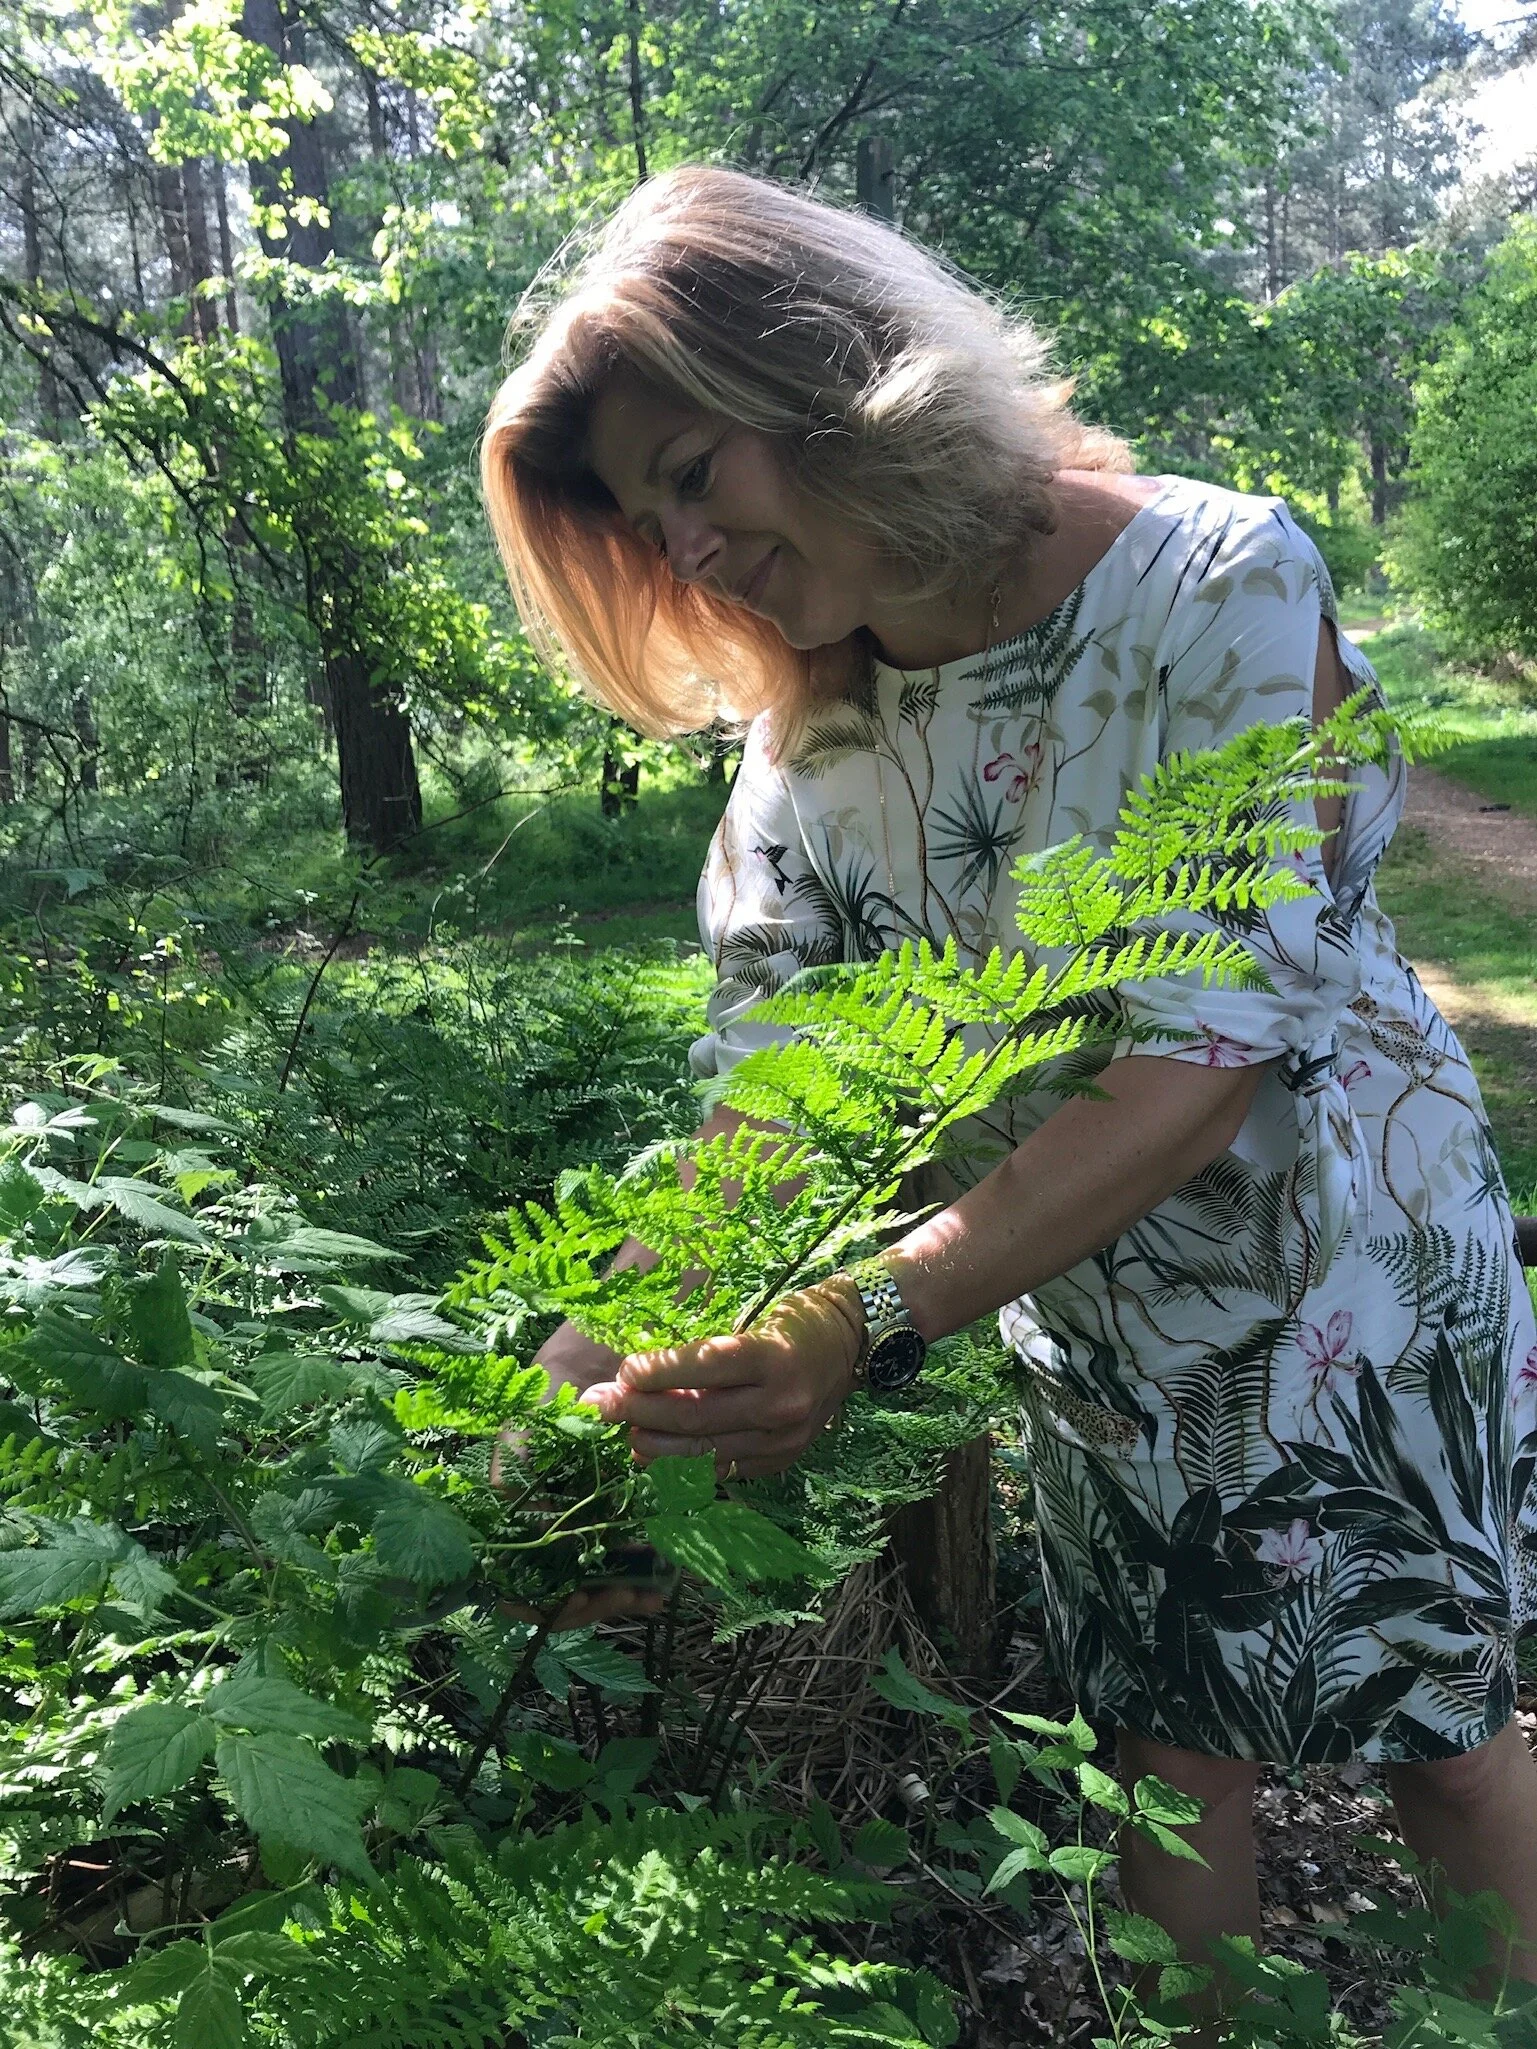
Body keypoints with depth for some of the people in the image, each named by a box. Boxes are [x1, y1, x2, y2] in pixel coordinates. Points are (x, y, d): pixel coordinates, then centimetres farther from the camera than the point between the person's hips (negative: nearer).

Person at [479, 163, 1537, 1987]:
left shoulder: (1216, 583, -21)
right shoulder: (815, 726, -5)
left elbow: (1210, 1050, -28)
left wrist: (873, 1313, -35)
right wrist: (604, 1363, -23)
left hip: (1345, 1266, -3)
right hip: (1089, 1319, 4)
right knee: (1169, 1757, 13)